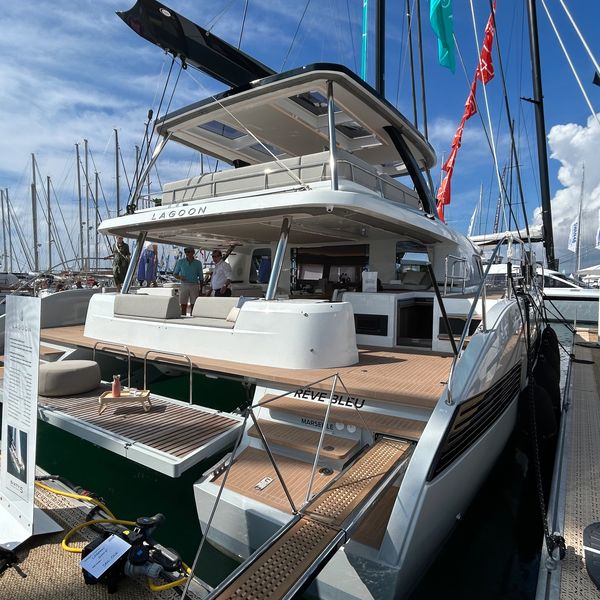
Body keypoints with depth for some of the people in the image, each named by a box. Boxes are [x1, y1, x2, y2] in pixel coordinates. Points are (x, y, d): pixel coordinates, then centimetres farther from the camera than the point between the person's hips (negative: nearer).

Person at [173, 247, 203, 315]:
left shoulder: (198, 263, 7)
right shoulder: (180, 262, 7)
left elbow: (201, 277, 10)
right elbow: (174, 274, 11)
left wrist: (201, 289, 5)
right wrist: (179, 277, -12)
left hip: (195, 286, 0)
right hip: (184, 285, 0)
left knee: (193, 305, -1)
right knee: (183, 305, -3)